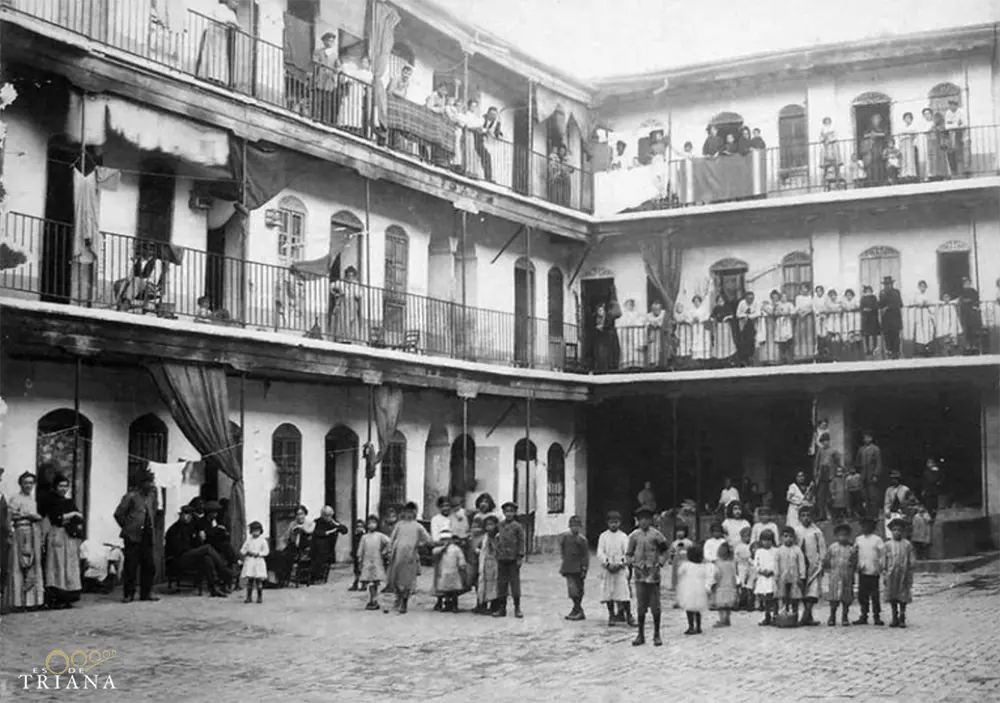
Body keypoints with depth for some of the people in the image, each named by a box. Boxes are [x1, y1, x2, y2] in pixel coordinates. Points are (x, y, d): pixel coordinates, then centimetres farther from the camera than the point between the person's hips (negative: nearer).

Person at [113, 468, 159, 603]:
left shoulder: (151, 496, 11)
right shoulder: (131, 496, -7)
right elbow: (118, 514, -5)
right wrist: (127, 527, -1)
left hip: (147, 536, 6)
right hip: (133, 536, -6)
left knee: (149, 565, 5)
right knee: (131, 566, -2)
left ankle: (146, 593, 14)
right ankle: (128, 594, 6)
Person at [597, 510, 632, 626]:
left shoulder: (623, 536, 5)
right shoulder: (603, 536, 5)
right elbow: (600, 553, -1)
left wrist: (619, 564, -14)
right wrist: (608, 564, -14)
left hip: (621, 569, -1)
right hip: (607, 569, 1)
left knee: (624, 593, -7)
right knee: (608, 593, 2)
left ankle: (629, 616, -1)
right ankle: (611, 616, 13)